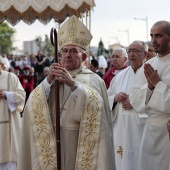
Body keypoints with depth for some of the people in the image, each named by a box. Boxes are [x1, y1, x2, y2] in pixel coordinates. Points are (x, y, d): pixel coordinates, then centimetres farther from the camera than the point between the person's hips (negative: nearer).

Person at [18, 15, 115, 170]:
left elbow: (95, 106, -18)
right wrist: (48, 81, -17)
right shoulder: (52, 78, 10)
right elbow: (33, 106, -5)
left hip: (81, 144, -3)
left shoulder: (93, 79, 0)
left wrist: (73, 84, -28)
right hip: (51, 142, 3)